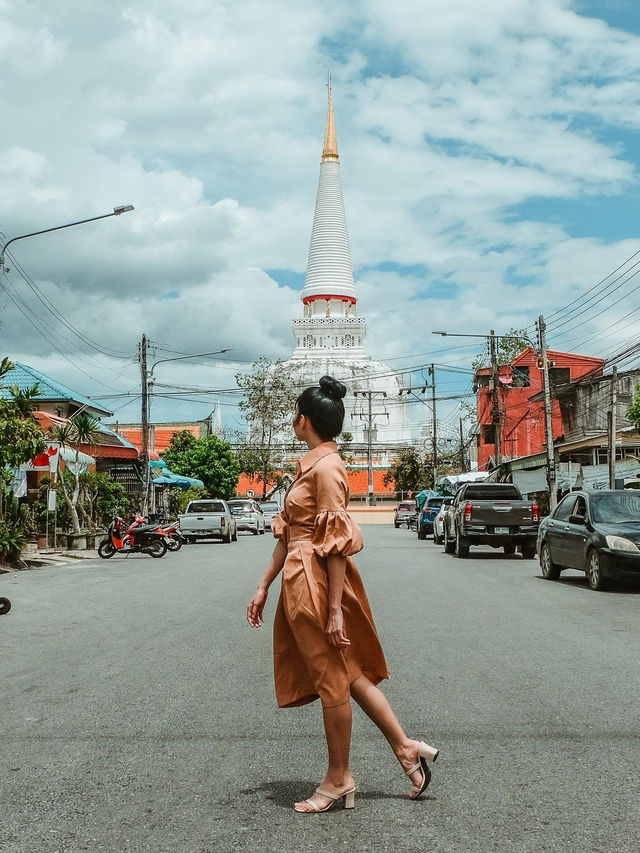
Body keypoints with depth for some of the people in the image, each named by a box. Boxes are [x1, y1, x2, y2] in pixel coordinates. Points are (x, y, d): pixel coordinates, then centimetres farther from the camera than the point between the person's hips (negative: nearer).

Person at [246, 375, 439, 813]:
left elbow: (338, 543, -20)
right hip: (299, 584, 9)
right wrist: (264, 586, 17)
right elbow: (287, 533, 16)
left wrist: (335, 609, -20)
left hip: (317, 585, -9)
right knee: (349, 673, 15)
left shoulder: (325, 468, -16)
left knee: (333, 678, 4)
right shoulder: (311, 465, 13)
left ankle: (339, 780, 19)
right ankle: (406, 747, 24)